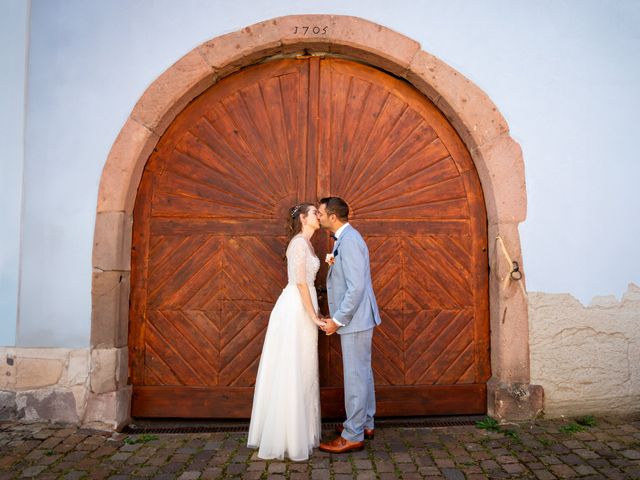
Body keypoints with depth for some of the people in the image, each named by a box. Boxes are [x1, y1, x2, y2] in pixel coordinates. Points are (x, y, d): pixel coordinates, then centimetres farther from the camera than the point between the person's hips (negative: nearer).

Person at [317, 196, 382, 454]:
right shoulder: (344, 238, 12)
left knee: (355, 376, -1)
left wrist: (337, 320, -20)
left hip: (355, 319, -10)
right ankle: (365, 424, 32)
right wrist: (333, 262, 4)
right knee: (363, 372, 18)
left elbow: (356, 287, -25)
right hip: (357, 318, 11)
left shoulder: (349, 241, -20)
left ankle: (353, 436, 11)